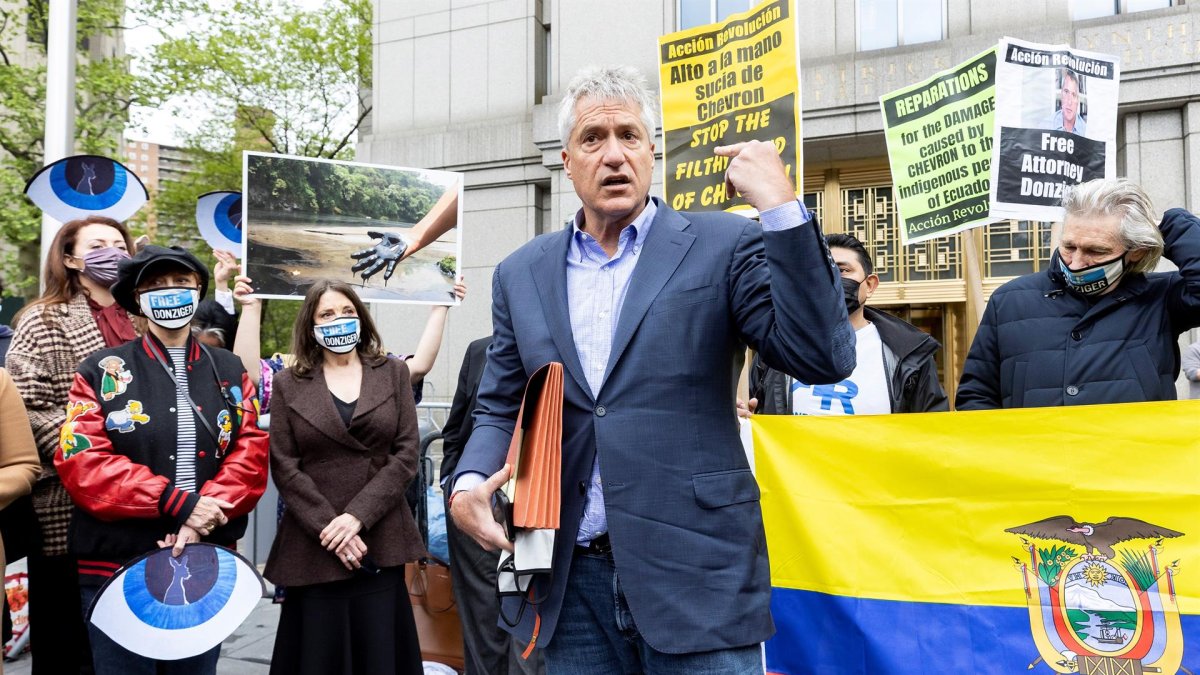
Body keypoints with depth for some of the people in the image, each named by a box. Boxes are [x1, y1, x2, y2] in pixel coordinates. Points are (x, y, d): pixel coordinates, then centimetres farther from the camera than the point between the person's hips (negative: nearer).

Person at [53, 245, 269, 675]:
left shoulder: (229, 372, 8)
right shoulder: (103, 371, 0)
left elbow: (250, 454, 0)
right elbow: (81, 460, -11)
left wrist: (205, 511, -18)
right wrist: (177, 503, -20)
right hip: (116, 566, -2)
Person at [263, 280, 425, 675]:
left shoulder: (393, 373, 9)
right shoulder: (288, 384, 7)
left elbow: (406, 454, 0)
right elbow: (285, 467, 0)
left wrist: (357, 516, -10)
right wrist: (329, 527, -11)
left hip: (381, 542, 1)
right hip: (315, 546, 0)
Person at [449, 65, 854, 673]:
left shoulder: (721, 246, -1)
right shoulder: (521, 274, 10)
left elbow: (823, 359, -11)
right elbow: (501, 410, 15)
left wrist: (780, 206, -17)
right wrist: (468, 482, -6)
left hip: (696, 577, -3)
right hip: (570, 582, 4)